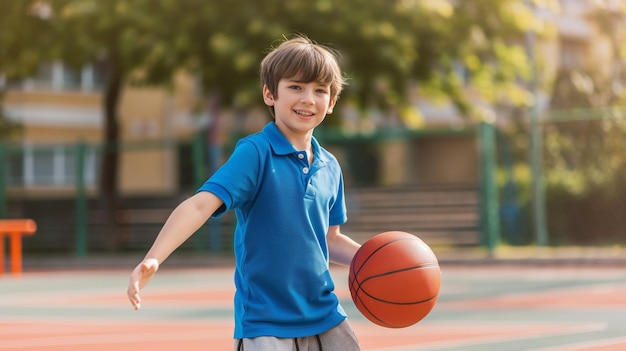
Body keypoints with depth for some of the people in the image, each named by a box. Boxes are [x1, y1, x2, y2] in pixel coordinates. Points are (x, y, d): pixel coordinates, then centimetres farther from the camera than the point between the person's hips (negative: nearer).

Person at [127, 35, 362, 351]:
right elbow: (201, 204, -25)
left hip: (326, 318, 6)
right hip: (265, 324, -6)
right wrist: (153, 259, -38)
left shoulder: (330, 167, 7)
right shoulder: (255, 153, -12)